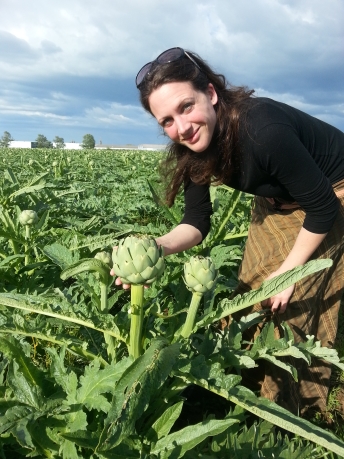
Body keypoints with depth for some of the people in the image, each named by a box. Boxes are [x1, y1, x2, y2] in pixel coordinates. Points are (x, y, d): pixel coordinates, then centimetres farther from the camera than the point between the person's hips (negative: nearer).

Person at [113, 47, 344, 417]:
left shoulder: (264, 132, -38)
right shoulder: (193, 149, -18)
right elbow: (197, 223, -14)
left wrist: (287, 272, -19)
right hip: (279, 200, 7)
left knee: (294, 305, -3)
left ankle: (289, 413, 22)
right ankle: (254, 392, 30)